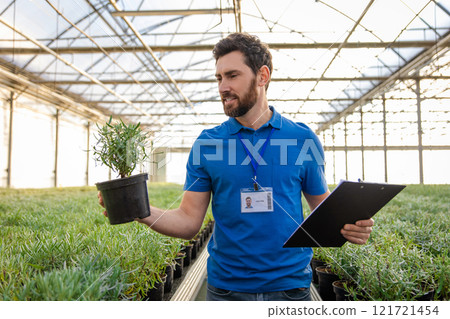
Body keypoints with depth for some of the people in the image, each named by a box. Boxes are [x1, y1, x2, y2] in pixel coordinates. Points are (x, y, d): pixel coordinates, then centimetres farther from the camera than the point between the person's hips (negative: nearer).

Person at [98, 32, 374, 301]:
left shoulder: (303, 139, -3)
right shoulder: (207, 143, -3)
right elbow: (189, 222, -5)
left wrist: (351, 225, -17)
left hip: (291, 285, 0)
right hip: (226, 287, 1)